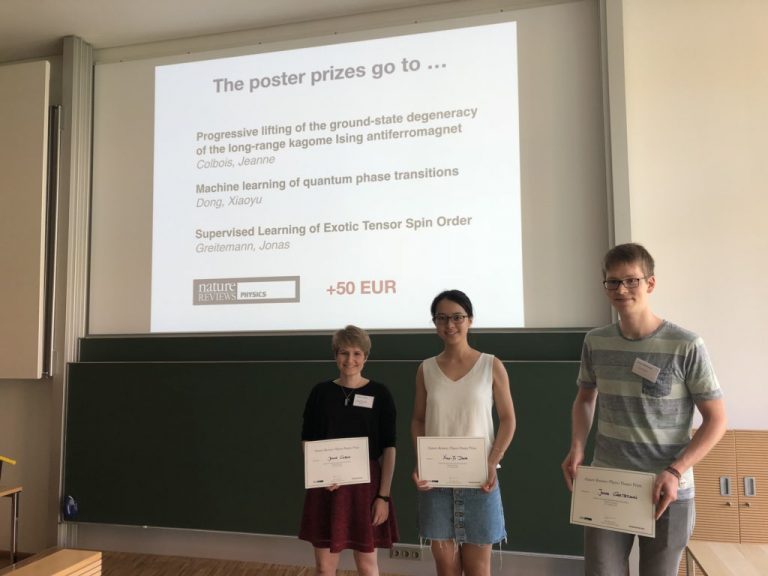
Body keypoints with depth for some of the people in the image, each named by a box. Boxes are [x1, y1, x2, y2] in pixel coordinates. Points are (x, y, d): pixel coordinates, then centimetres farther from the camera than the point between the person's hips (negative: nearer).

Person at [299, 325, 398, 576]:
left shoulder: (379, 394, -4)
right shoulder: (321, 392, 1)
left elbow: (389, 448, -4)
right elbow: (307, 441, 7)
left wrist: (384, 495, -9)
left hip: (365, 484, -1)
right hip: (327, 486, 2)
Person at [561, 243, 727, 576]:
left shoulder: (686, 346, -12)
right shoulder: (595, 342, 1)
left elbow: (716, 419, -6)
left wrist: (675, 472, -17)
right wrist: (576, 448, 0)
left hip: (667, 491, -2)